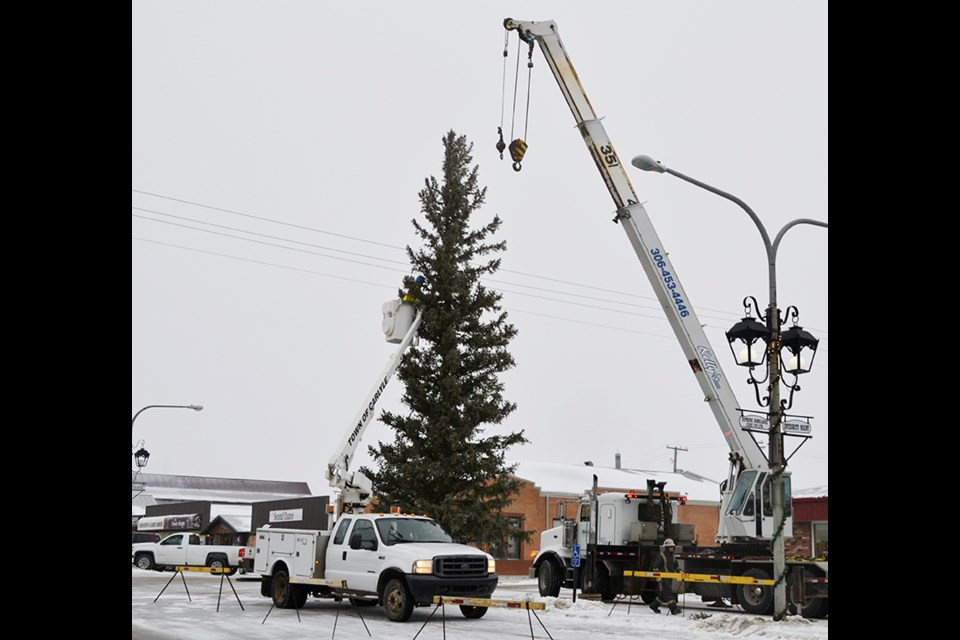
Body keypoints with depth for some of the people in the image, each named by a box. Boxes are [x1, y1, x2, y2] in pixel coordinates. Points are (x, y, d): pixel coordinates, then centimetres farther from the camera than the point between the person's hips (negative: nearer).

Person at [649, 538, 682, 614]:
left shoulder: (673, 557, 17)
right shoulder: (661, 556, -8)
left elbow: (676, 566, 26)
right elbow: (655, 566, -11)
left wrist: (679, 571, 7)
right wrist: (657, 576, -18)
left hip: (670, 578, 8)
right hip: (663, 578, -8)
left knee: (663, 594, 13)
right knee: (668, 592, -14)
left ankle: (654, 605, 27)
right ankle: (673, 608, -20)